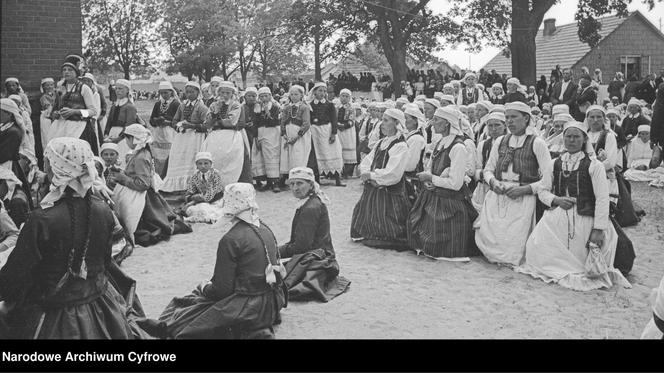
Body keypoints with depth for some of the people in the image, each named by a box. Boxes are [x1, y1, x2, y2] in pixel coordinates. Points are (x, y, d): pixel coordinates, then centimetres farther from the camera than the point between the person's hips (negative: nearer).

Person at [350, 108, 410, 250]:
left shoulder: (401, 146, -15)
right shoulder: (381, 142, 12)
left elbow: (393, 174, -23)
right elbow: (366, 162, 9)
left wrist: (371, 175, -15)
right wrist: (365, 173, -12)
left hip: (389, 193, -8)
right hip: (373, 189, 8)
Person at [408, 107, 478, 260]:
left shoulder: (458, 148, -19)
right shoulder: (438, 144, 9)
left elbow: (455, 184, -21)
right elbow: (429, 169, 16)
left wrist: (431, 178, -14)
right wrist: (426, 182, -7)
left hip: (450, 202, -8)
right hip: (432, 198, 8)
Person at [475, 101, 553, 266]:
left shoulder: (537, 143, -1)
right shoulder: (500, 141, 15)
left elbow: (549, 179, -6)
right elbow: (488, 169, 19)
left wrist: (525, 189, -17)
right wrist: (493, 181, -4)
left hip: (522, 199, -4)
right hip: (496, 196, 4)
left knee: (511, 244, -13)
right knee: (484, 236, -10)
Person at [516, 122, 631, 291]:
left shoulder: (594, 165, -4)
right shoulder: (555, 164, 9)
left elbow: (602, 199, -8)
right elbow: (543, 191, 14)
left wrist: (598, 229, -15)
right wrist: (556, 200, -9)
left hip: (584, 220, -4)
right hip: (556, 219, 4)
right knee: (535, 248, -4)